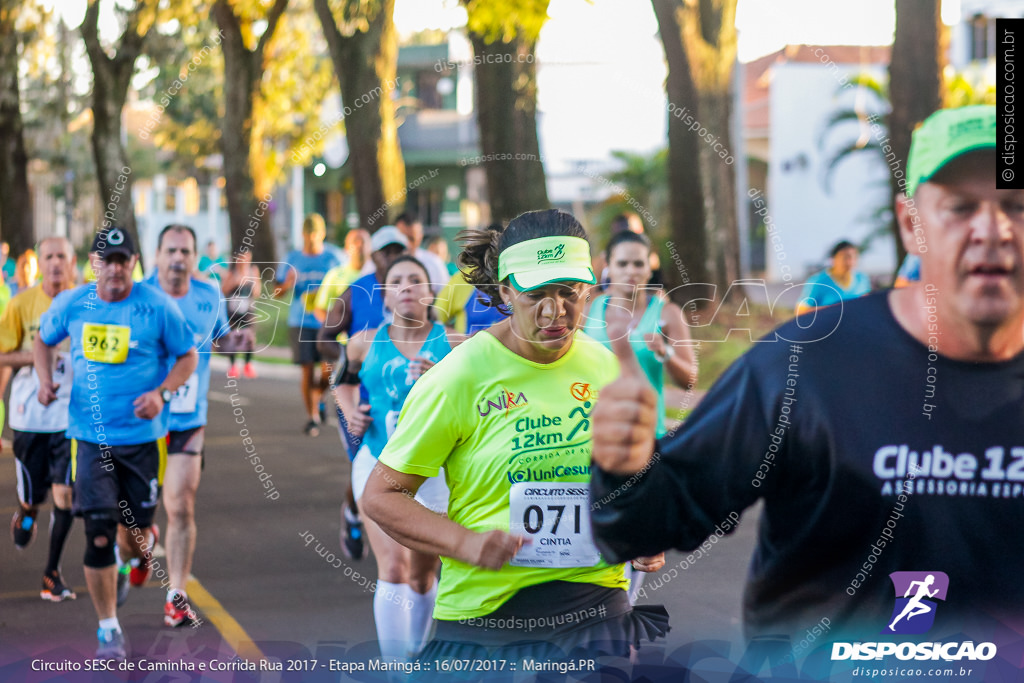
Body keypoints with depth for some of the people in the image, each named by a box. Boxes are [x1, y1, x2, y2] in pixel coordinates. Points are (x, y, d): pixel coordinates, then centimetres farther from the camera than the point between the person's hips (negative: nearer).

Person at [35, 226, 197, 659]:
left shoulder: (157, 307, -7)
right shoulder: (70, 305, 0)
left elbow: (187, 355, 2)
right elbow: (43, 340, 18)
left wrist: (162, 393, -14)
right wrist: (44, 379, -1)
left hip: (143, 437, -1)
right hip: (90, 437, 1)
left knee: (134, 534, 7)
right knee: (99, 535, -6)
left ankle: (137, 553, 48)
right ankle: (109, 629, 8)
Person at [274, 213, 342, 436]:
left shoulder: (332, 259, 4)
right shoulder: (293, 259, 7)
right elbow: (276, 293, 9)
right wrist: (287, 284, -13)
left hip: (327, 323, 0)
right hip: (300, 323, 0)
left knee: (328, 370, -7)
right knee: (307, 370, -3)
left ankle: (319, 399, 26)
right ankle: (312, 417, 10)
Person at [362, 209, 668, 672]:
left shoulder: (605, 368, 5)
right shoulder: (460, 376, -9)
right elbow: (380, 496, -6)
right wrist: (466, 543, -19)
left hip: (596, 608, 3)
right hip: (483, 613, -3)